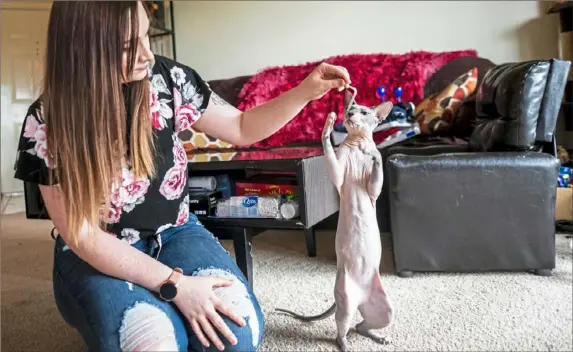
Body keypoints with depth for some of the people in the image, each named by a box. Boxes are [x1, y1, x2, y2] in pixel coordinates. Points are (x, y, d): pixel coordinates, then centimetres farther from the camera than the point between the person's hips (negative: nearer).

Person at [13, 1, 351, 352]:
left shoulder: (167, 78, -10)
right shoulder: (47, 123, -17)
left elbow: (242, 128, 2)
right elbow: (83, 236, -17)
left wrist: (308, 90, -12)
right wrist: (174, 284, -26)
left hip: (174, 233, 2)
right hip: (97, 255, -2)